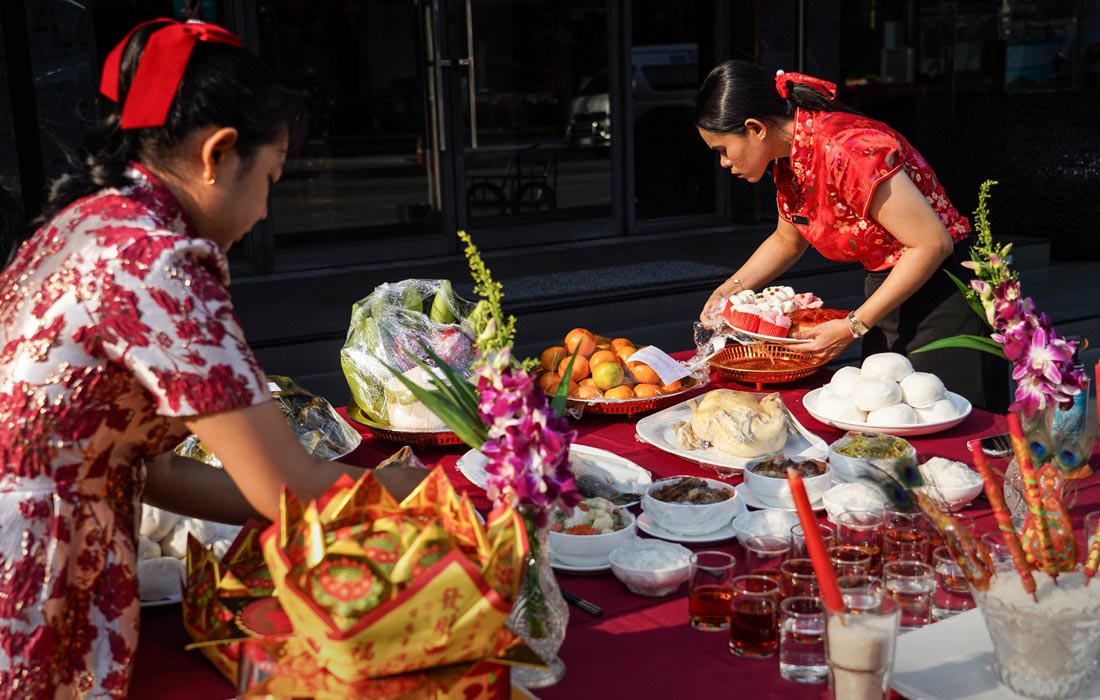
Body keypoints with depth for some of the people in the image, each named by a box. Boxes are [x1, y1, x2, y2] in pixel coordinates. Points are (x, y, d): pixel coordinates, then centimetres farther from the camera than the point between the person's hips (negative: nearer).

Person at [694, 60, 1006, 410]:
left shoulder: (847, 150, -27)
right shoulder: (788, 163, 1)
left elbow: (933, 243, -26)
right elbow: (786, 240, 21)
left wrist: (853, 326, -24)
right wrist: (731, 288, 7)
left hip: (941, 293, -9)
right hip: (887, 295, 9)